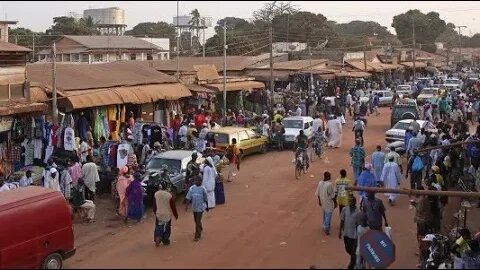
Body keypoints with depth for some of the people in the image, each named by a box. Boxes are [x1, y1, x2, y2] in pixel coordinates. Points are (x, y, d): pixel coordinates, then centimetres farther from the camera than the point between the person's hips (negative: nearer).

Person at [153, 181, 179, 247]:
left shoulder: (156, 194, -8)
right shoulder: (169, 195, -19)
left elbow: (154, 205, 4)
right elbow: (173, 207, -11)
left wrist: (155, 212, 20)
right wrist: (176, 215, 1)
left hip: (158, 214, 2)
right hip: (167, 215, -2)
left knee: (158, 227, 14)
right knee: (166, 228, 13)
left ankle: (157, 238, -4)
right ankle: (165, 241, 22)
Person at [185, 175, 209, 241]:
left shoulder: (202, 189, -9)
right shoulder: (192, 188, -3)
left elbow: (205, 199, 1)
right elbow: (188, 197, -5)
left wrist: (207, 207, 8)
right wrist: (186, 205, -17)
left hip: (200, 207, -4)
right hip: (194, 207, 4)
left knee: (198, 221, -8)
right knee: (196, 220, 20)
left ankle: (197, 236, 0)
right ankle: (200, 229, 49)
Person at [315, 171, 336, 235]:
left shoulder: (320, 183, -5)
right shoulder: (329, 184, -26)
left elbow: (318, 193, 4)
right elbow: (332, 195, -20)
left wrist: (319, 200, 17)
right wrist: (335, 202, -8)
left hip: (323, 201, 7)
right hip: (329, 202, -7)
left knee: (325, 214, 24)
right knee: (328, 215, 4)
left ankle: (325, 226, 38)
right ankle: (326, 229, 9)